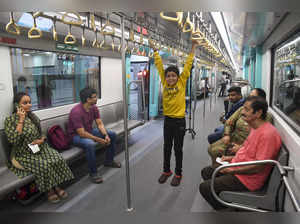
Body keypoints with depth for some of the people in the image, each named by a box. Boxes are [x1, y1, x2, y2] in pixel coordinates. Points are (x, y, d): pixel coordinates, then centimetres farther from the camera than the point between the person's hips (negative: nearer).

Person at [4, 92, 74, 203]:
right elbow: (13, 140, -21)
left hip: (39, 148, 5)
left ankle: (56, 186, -6)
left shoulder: (33, 117, 9)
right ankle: (49, 190, -5)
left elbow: (42, 134, 17)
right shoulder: (10, 120, -7)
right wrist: (21, 120, -19)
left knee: (57, 159, -21)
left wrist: (41, 140, -7)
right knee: (44, 165, -28)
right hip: (24, 154, -5)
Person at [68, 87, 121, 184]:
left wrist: (106, 135, -22)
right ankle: (93, 173, -21)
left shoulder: (94, 107, -6)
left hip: (90, 131, 8)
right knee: (90, 144, -39)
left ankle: (109, 161, 19)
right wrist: (99, 140, -30)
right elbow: (82, 133, -31)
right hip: (77, 135, -8)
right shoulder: (76, 112, -30)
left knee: (112, 134, 3)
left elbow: (100, 123, -4)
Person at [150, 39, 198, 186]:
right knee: (167, 147, 15)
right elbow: (159, 65, 5)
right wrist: (155, 50, 9)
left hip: (179, 121, -3)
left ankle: (178, 174, 25)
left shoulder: (182, 82, -5)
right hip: (167, 120, 3)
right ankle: (166, 171, 33)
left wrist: (193, 49, -2)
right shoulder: (164, 83, 1)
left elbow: (188, 65, -3)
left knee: (178, 148, 9)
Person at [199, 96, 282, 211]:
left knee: (204, 187, -12)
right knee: (206, 172, 14)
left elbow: (259, 166, -26)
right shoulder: (256, 128, 6)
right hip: (237, 169, 10)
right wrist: (232, 158, 8)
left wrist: (233, 170, -19)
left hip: (248, 178, -10)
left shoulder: (268, 134, -26)